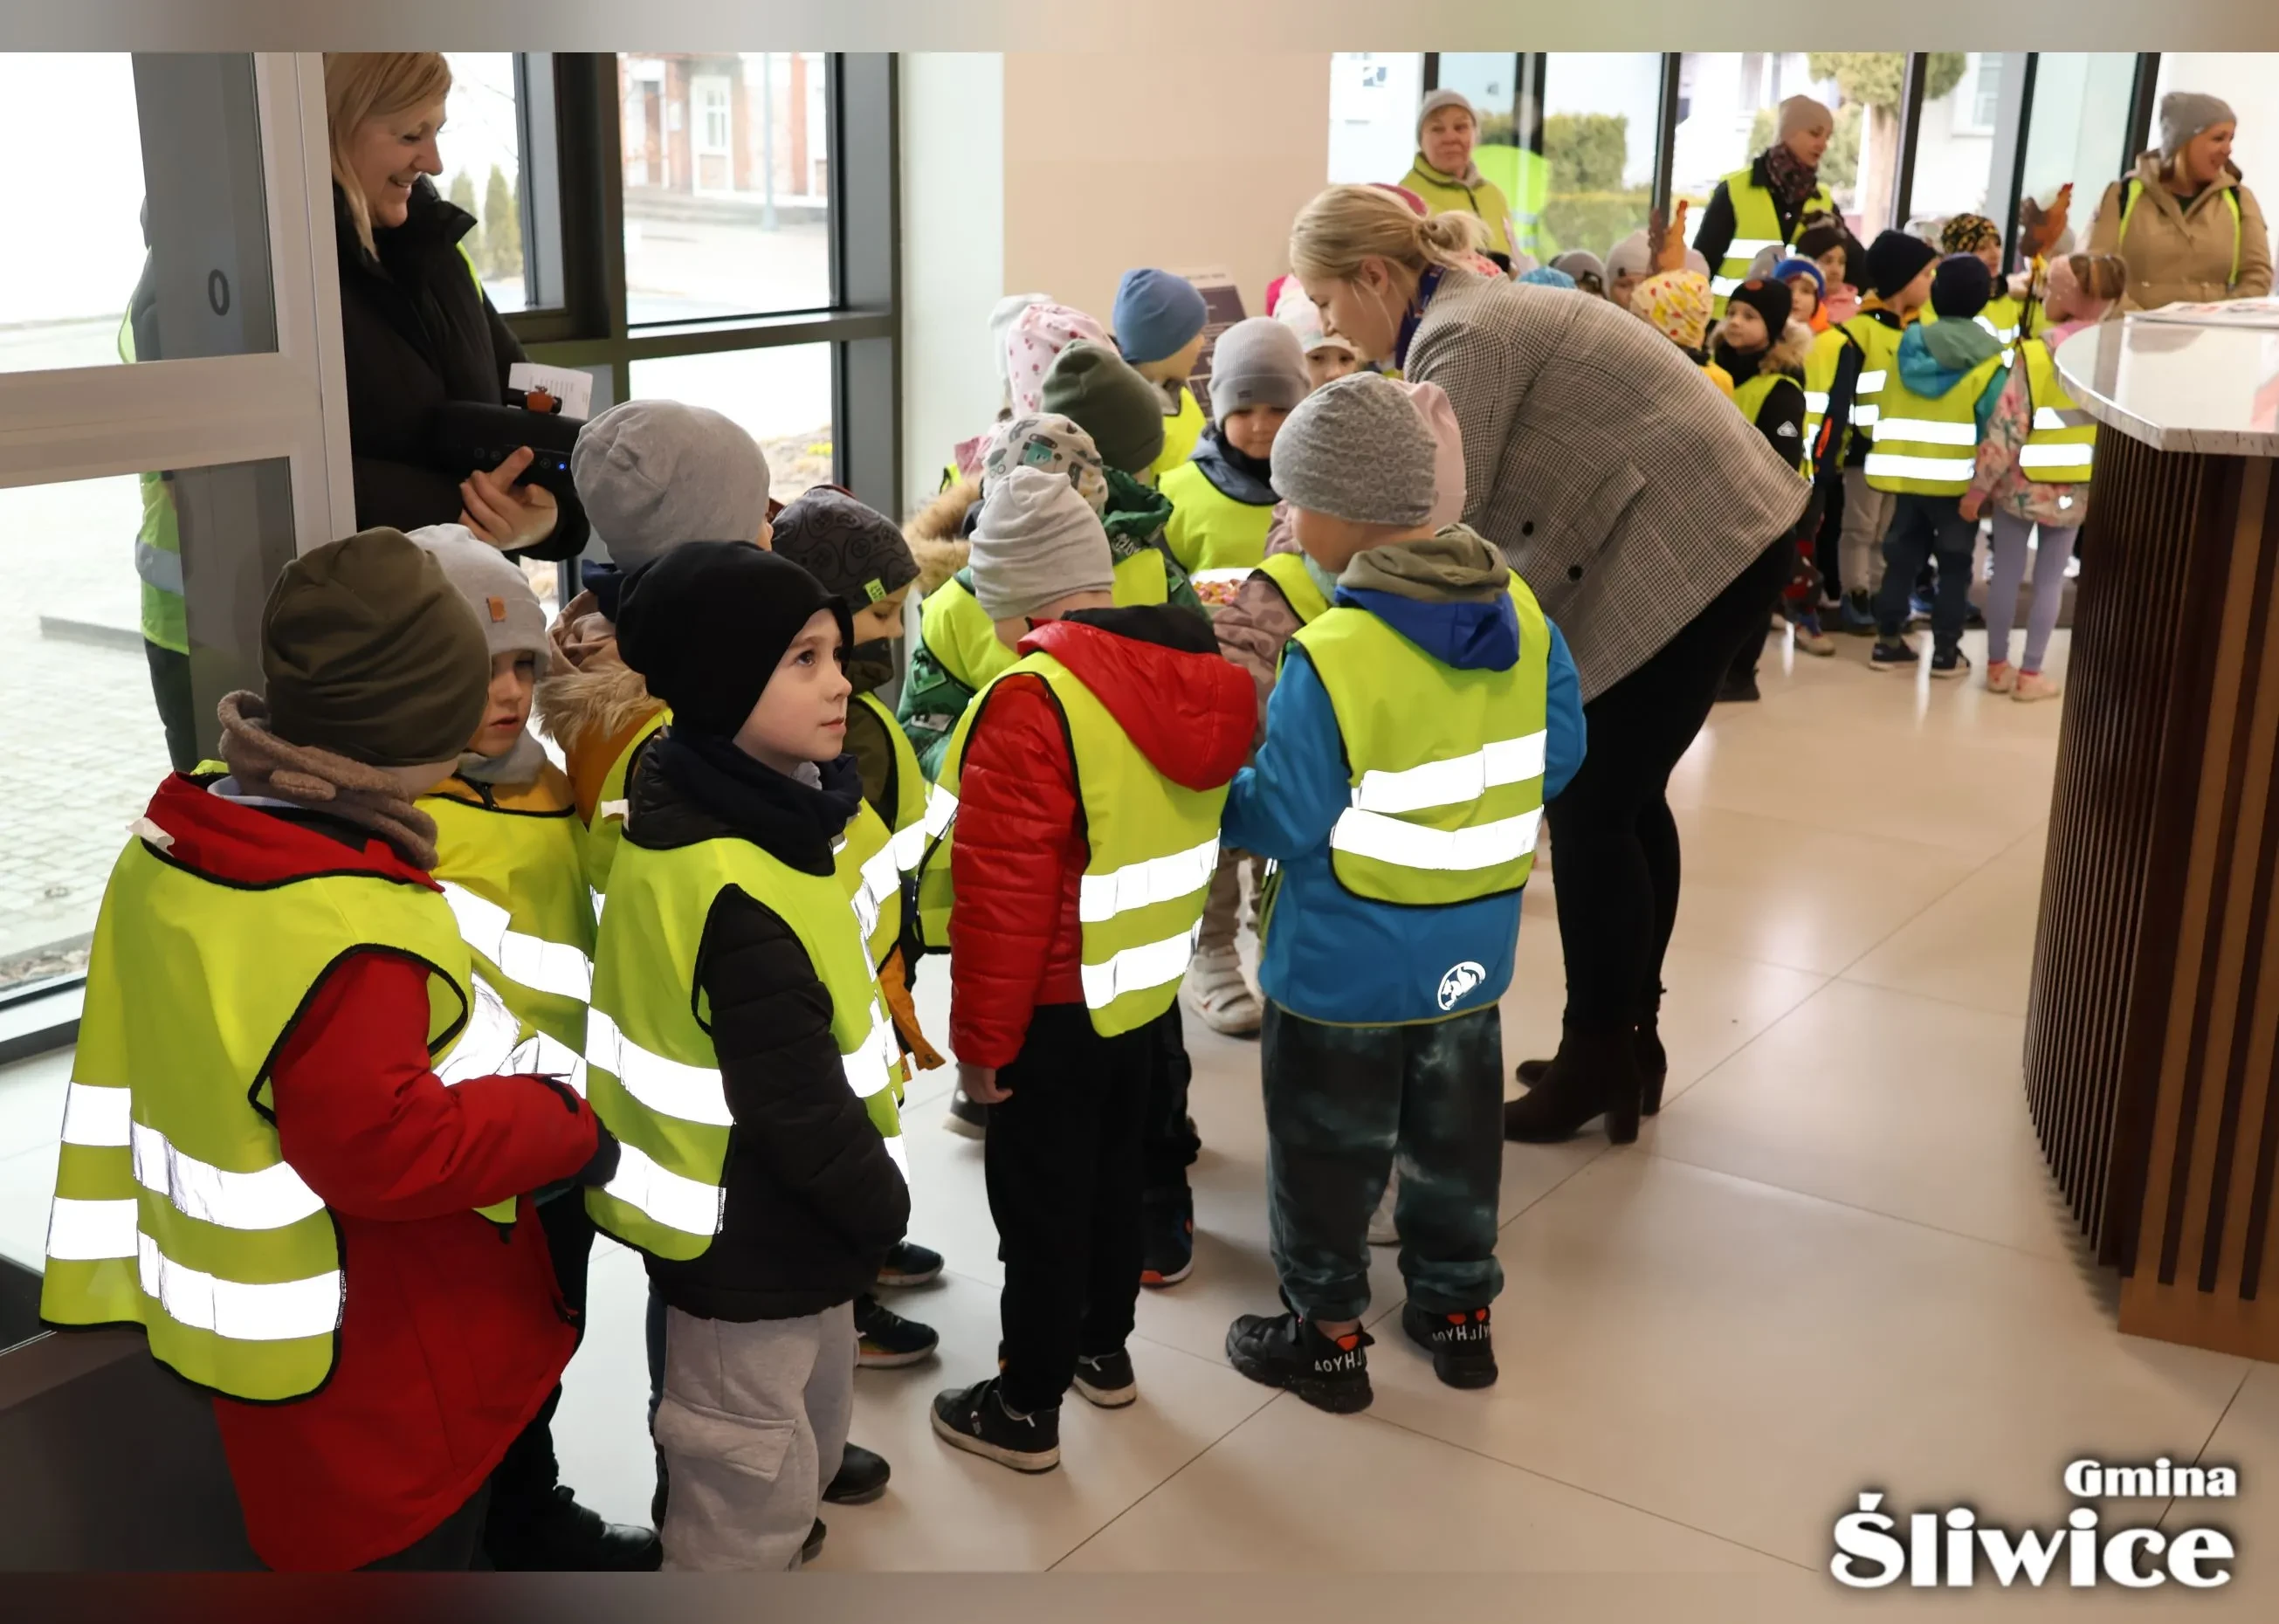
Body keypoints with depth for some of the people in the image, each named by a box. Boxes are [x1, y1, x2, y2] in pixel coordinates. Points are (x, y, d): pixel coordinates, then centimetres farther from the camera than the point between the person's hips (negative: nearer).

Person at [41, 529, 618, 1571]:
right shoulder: (347, 930, -35)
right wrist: (564, 1124, -19)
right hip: (370, 1359, -9)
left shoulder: (180, 839, -5)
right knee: (407, 1551, 14)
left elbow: (133, 1069, 6)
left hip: (261, 1314, 9)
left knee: (332, 1539, 28)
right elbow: (389, 1148, -32)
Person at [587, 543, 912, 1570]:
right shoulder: (736, 898, -31)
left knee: (804, 1449, 27)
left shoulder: (721, 812, 1)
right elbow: (799, 1106, -27)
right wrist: (882, 1209, -11)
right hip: (750, 1236, -10)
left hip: (767, 1220, 10)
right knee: (752, 1491, 10)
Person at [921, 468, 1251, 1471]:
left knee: (1040, 1199, 7)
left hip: (1061, 1002, -7)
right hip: (1151, 982, 8)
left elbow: (1003, 895, -25)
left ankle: (1026, 1408, 22)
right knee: (1115, 1170, 23)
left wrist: (980, 1038, -15)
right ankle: (1104, 1350, 41)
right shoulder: (1193, 670, -1)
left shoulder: (1034, 700, -26)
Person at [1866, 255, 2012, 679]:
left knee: (1901, 556, 13)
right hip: (1958, 480, -4)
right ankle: (1946, 650, 6)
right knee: (1955, 564, 6)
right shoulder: (1989, 362, -9)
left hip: (1905, 472, 4)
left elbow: (1889, 411, 9)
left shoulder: (1910, 345, 3)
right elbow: (1993, 428, -12)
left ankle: (1889, 640, 14)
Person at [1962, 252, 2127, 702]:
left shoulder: (2036, 352, -15)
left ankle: (1997, 665, 19)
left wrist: (1978, 486, -8)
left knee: (2006, 572, 10)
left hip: (2020, 481, -2)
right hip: (2074, 487, 2)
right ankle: (2030, 674, 14)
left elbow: (2006, 426, -15)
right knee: (2050, 579, 9)